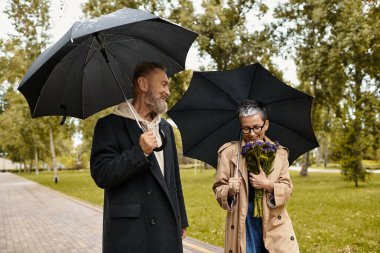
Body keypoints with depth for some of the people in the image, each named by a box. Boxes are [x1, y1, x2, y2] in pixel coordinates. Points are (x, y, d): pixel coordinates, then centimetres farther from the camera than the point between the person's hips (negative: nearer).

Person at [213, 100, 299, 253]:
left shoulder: (279, 153, 5)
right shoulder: (228, 152, -2)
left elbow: (287, 189, 4)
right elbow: (218, 189, 1)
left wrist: (268, 185, -15)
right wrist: (229, 190, -21)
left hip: (274, 222, 2)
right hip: (242, 224, -1)